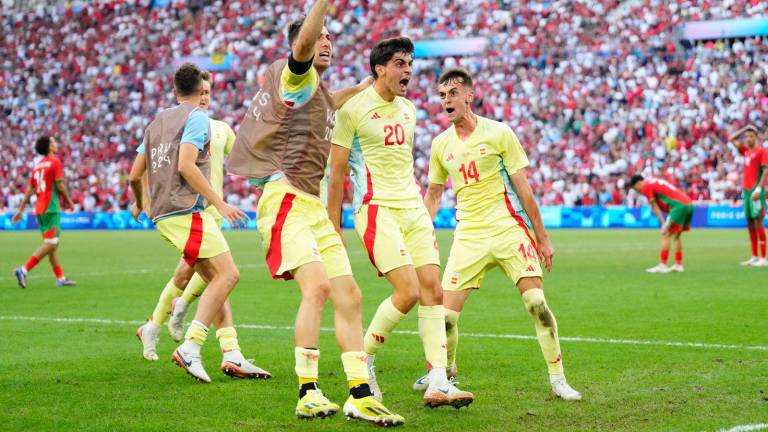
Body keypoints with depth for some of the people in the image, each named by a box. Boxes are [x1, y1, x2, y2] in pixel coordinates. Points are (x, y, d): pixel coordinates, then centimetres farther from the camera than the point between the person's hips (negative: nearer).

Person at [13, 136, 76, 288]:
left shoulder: (37, 166, 14)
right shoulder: (55, 162, -7)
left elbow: (29, 189, 12)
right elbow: (60, 185, -12)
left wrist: (21, 209, 12)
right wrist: (69, 201, 2)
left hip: (39, 208, 8)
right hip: (51, 208, -8)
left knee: (53, 244, 12)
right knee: (50, 243, -10)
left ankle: (60, 278, 14)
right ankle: (24, 270, -20)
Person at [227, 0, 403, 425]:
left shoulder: (316, 87, 23)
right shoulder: (294, 76, -4)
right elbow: (303, 42, -27)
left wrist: (363, 86, 47)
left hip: (313, 206, 10)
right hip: (286, 199, -10)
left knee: (348, 296, 3)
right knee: (317, 285, -25)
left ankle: (360, 396, 6)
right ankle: (308, 394, -24)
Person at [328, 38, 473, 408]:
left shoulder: (408, 109, 15)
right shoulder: (353, 109, -6)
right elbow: (336, 172, -4)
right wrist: (334, 228, -5)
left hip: (413, 208, 7)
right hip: (376, 209, -7)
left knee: (433, 291, -3)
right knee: (408, 292, -16)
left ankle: (438, 384, -2)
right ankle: (363, 361, 6)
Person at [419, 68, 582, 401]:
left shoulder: (498, 133, -4)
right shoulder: (440, 144, 8)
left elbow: (523, 188, -2)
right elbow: (433, 195, 20)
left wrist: (542, 237, -1)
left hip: (509, 229, -3)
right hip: (468, 236, 3)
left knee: (537, 302, -13)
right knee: (445, 313, -5)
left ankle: (558, 380, -1)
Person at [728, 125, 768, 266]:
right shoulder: (746, 150, 15)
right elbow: (731, 139, 25)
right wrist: (744, 129, 17)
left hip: (756, 191, -7)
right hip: (746, 190, 7)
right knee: (750, 224, 8)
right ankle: (754, 257, 12)